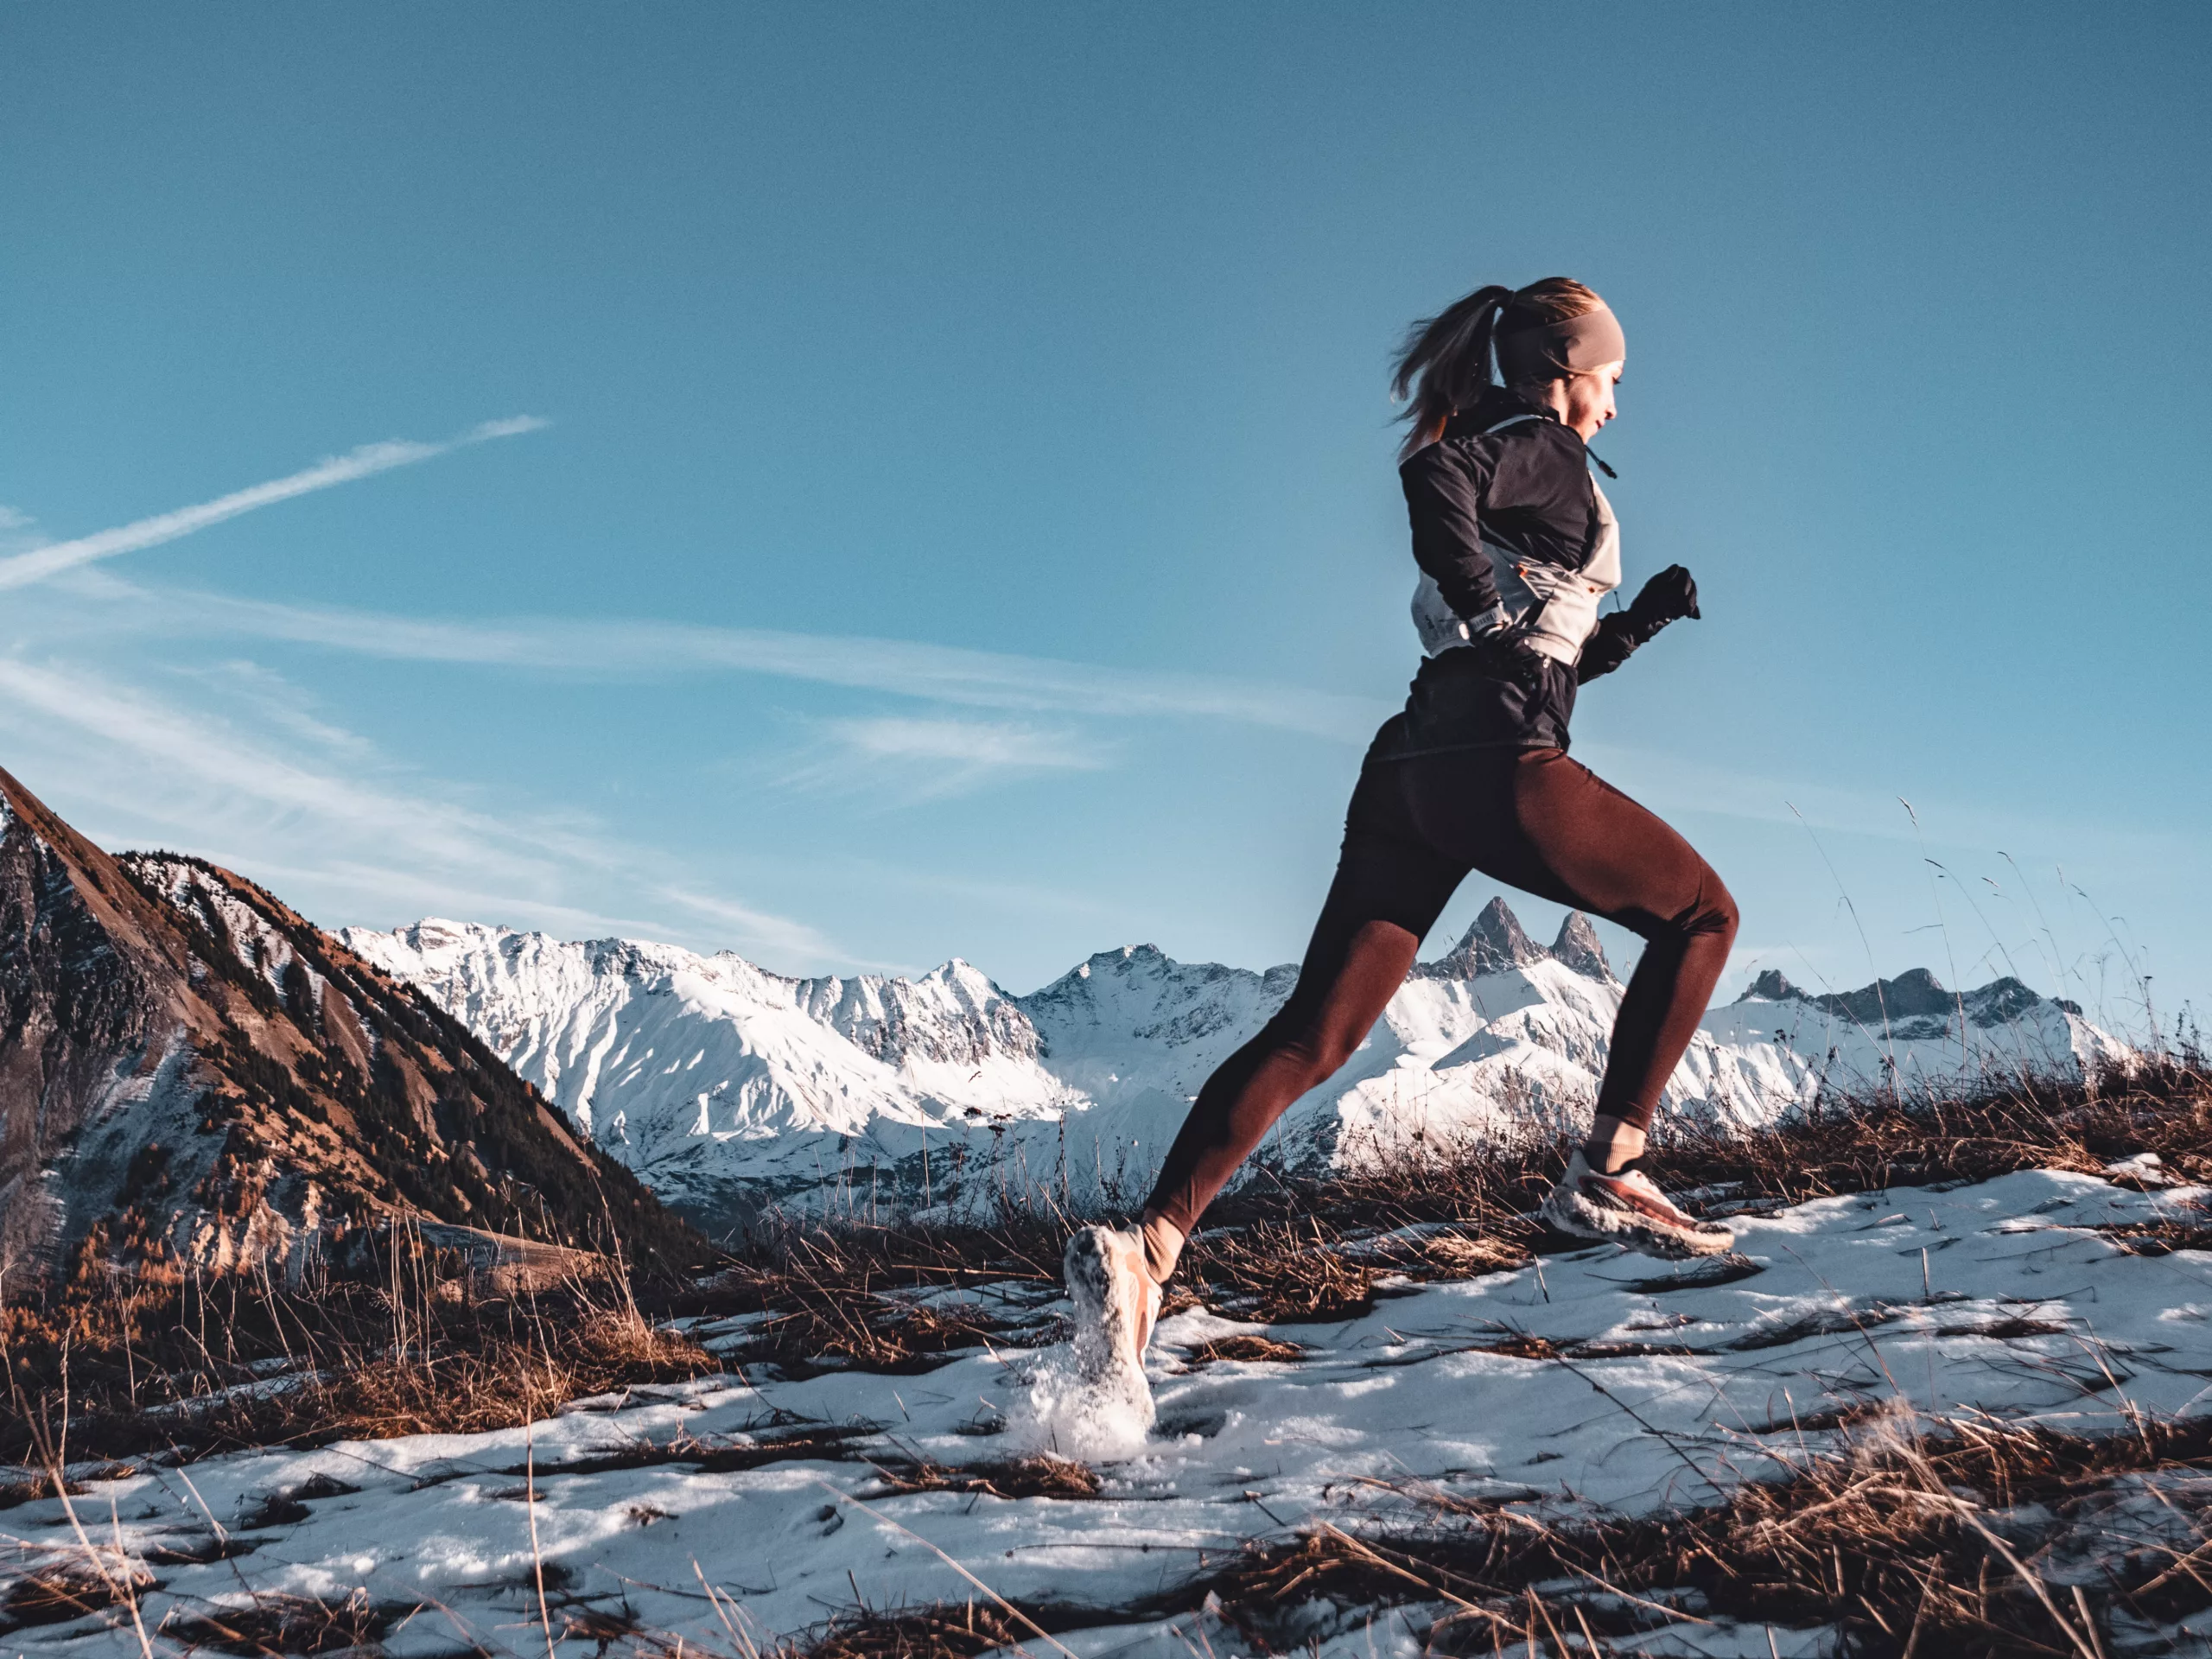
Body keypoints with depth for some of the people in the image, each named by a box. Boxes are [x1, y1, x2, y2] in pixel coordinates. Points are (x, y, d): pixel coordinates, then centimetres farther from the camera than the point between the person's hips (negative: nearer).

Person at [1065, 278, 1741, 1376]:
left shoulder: (1502, 456, 31)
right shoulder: (1543, 448, 5)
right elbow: (1431, 472, -20)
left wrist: (1645, 618, 30)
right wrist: (1492, 603, -11)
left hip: (1412, 769, 8)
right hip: (1499, 761, -8)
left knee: (1313, 1034, -1)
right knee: (1703, 914, 12)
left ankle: (1148, 1244, -15)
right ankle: (1605, 1175, 4)